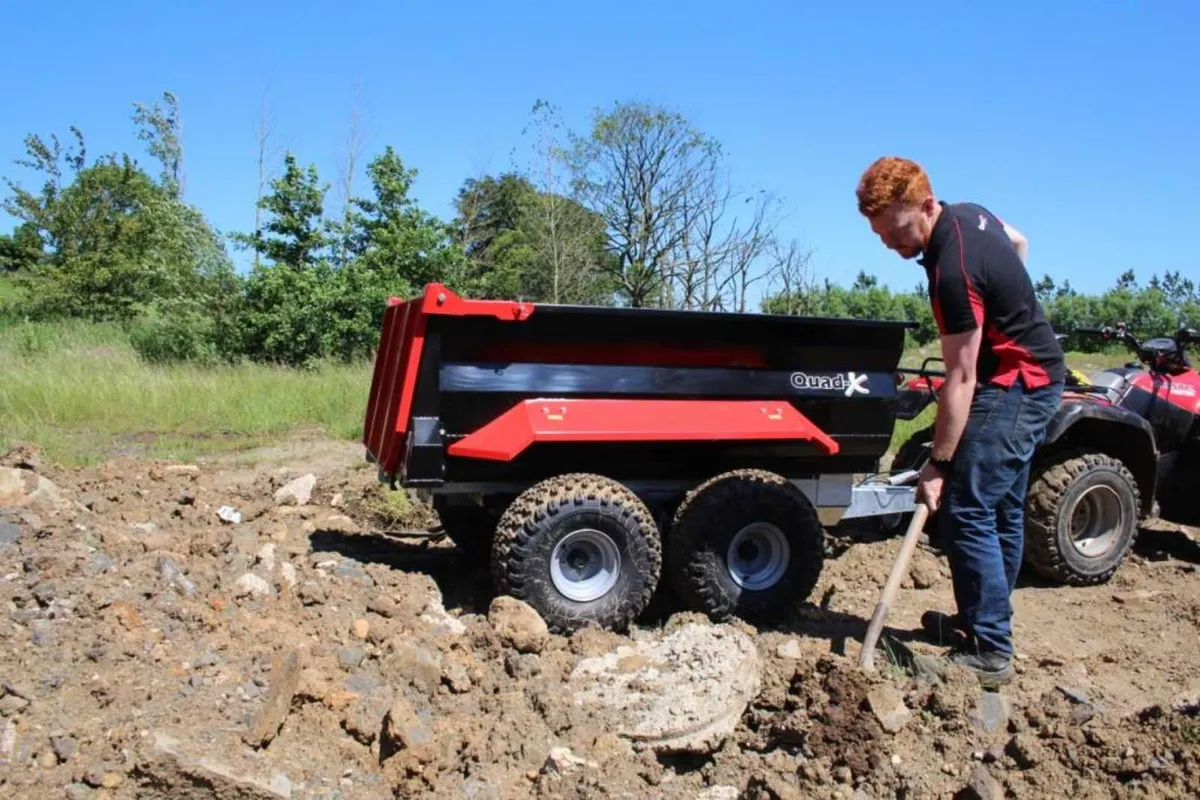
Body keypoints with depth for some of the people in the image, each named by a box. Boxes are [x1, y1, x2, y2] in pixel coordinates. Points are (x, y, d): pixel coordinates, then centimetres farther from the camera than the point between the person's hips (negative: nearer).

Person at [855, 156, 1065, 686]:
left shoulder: (953, 271, -29)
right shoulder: (969, 213, 0)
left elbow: (961, 378, -27)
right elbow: (1019, 243, 23)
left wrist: (938, 464, -24)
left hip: (1014, 385, -10)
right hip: (1031, 376, 10)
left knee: (965, 512, -12)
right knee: (1000, 511, 17)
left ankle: (989, 653, -6)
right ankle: (982, 621, 30)